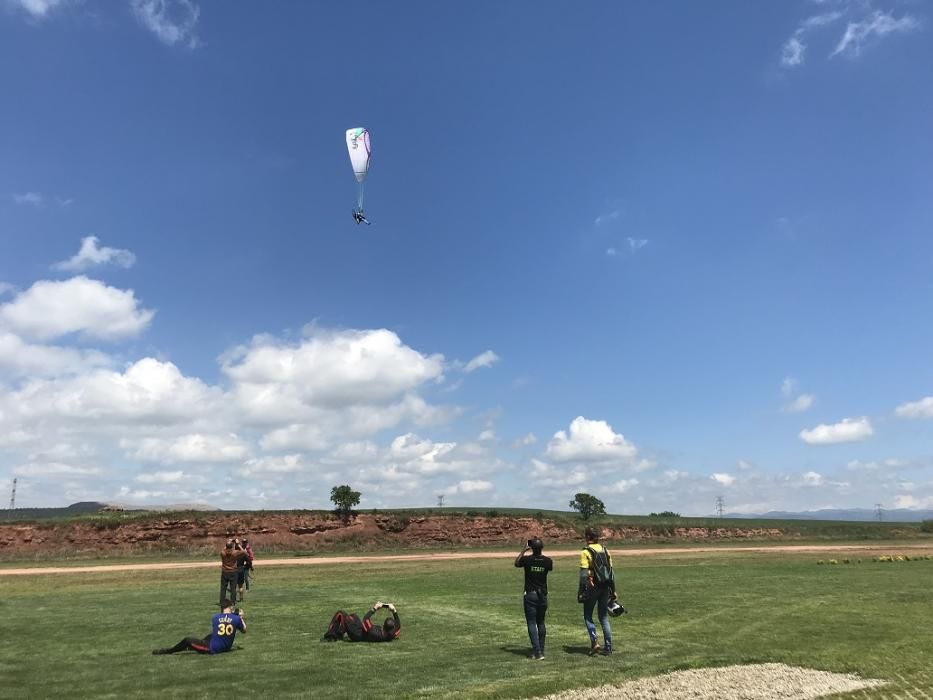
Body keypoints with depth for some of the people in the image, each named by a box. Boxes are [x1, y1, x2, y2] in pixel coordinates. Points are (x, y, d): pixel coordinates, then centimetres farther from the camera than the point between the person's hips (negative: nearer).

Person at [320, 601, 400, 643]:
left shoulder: (374, 633, -44)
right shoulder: (391, 635, -28)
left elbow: (365, 619, -33)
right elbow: (398, 625, -7)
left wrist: (374, 609, -23)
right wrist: (394, 612, -12)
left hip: (357, 634, -7)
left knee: (340, 614, 4)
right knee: (353, 615, 26)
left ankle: (329, 636, 17)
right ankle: (338, 635, 37)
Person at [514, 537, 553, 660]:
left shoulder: (526, 559, -12)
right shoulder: (547, 561, -6)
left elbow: (516, 564, 9)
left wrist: (523, 551, 9)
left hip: (530, 595, -3)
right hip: (542, 595, 3)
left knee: (532, 624, -1)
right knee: (541, 623, 16)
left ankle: (537, 652, -10)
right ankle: (541, 649, 23)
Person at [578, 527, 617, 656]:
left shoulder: (586, 552, -10)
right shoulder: (605, 551, 7)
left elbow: (584, 574, -14)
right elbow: (611, 572, 10)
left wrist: (581, 591, -9)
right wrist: (613, 590, 15)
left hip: (592, 587, -5)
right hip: (605, 587, 5)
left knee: (588, 616, 10)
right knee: (604, 617, 13)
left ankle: (594, 642, -5)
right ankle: (608, 648, 13)